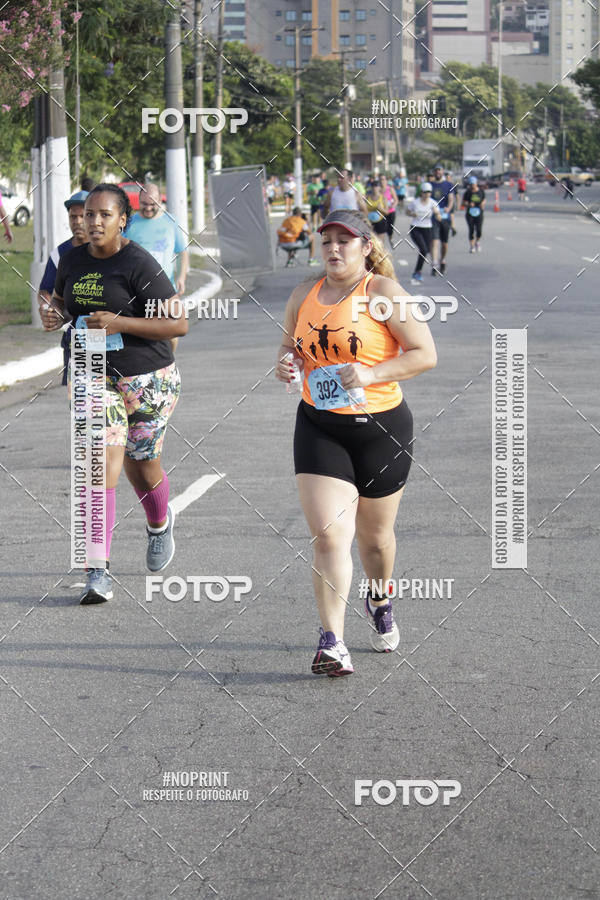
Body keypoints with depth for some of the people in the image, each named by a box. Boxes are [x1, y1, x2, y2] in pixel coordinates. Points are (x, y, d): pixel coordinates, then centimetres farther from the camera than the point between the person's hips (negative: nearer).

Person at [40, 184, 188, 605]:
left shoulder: (139, 265, -15)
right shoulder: (72, 260, 4)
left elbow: (178, 323, -16)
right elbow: (63, 298, 25)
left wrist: (119, 323, -25)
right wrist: (54, 314, 0)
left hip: (148, 380, -3)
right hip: (94, 378, 3)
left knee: (141, 464, 12)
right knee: (103, 466, -11)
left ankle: (160, 523, 48)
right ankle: (98, 573, -15)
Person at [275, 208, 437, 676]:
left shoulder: (383, 291, -8)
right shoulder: (304, 295, 8)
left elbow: (425, 354, -10)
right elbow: (289, 346, 23)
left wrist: (371, 375, -21)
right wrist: (285, 362, -1)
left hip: (380, 427, -2)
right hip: (319, 427, 2)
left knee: (374, 534, 13)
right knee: (329, 535, -12)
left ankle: (380, 601, 44)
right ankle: (332, 642, -12)